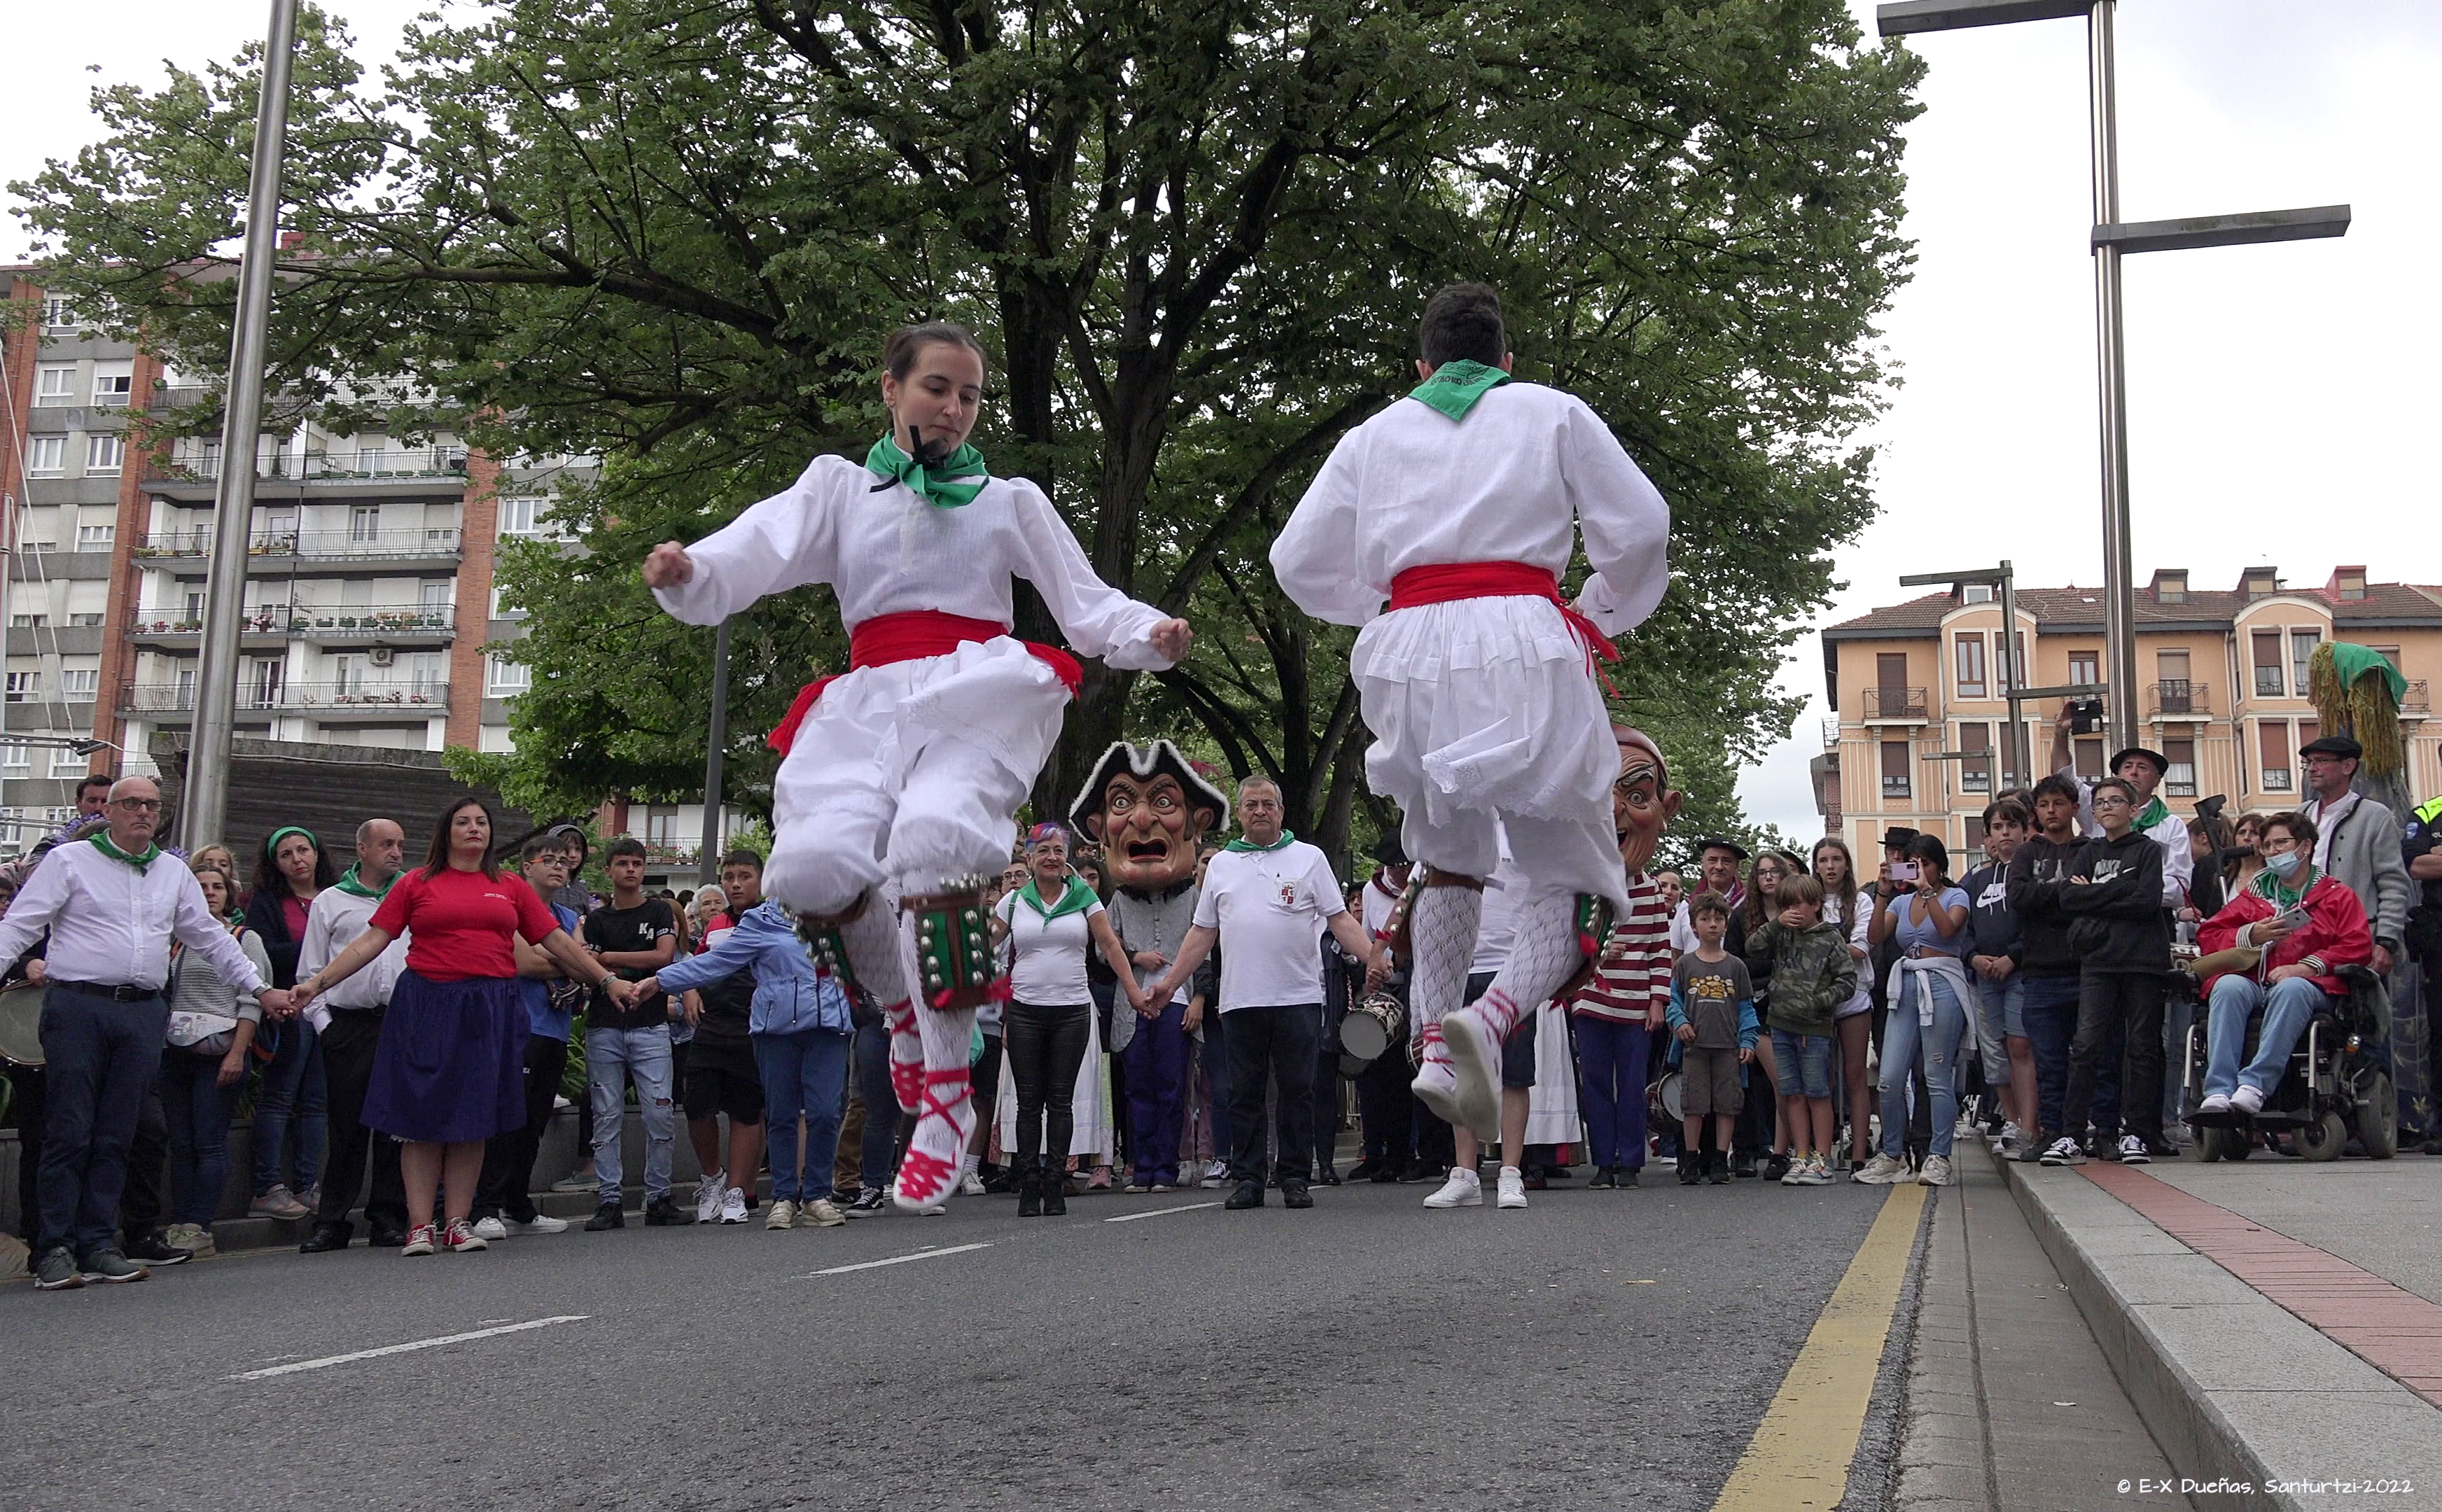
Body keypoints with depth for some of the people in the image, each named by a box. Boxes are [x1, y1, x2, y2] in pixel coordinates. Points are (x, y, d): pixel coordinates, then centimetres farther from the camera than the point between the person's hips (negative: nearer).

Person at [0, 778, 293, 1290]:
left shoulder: (174, 873, 17)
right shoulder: (69, 861, 4)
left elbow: (212, 937, 23)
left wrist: (260, 989, 20)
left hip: (144, 1014, 4)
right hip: (78, 1007, -4)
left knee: (115, 1137, 5)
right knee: (69, 1133, -4)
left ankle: (97, 1245, 9)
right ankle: (55, 1249, 2)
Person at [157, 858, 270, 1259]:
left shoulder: (245, 939, 3)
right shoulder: (175, 941, 17)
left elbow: (251, 1004, -5)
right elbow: (162, 996, 17)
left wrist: (237, 1053, -14)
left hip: (218, 1052, -5)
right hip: (175, 1051, 5)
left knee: (209, 1143, -7)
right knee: (180, 1143, 5)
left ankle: (199, 1229, -7)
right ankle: (179, 1226, 8)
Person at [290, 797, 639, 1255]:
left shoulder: (510, 888, 13)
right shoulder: (416, 884, 7)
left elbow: (557, 941, 14)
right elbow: (371, 941, 3)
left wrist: (608, 980, 10)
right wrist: (318, 982, -5)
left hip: (490, 1010, 2)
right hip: (428, 1006, -2)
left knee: (474, 1117, 3)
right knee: (423, 1116, -1)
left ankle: (458, 1223, 10)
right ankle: (420, 1226, 4)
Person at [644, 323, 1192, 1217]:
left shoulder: (1009, 500, 22)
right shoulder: (840, 486, 21)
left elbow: (1086, 602, 17)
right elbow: (756, 552, 3)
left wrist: (1150, 637, -5)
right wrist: (687, 571, -19)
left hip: (974, 691, -2)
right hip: (870, 703, 2)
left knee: (933, 841, -32)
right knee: (812, 868, -24)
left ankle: (947, 1099, -21)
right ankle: (903, 1010, 9)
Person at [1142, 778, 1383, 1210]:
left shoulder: (1309, 858, 7)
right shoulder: (1220, 865, 14)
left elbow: (1340, 919, 2)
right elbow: (1202, 932, 16)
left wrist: (1374, 959, -13)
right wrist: (1170, 983, 10)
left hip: (1297, 996, -2)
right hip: (1239, 999, 2)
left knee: (1298, 1090, 1)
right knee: (1244, 1093, 5)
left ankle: (1294, 1178, 8)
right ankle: (1247, 1179, 10)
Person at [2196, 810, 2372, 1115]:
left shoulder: (2338, 895, 19)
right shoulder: (2254, 894, 26)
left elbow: (2359, 947, 3)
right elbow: (2208, 938, 16)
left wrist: (2305, 967, -11)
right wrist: (2251, 936, -4)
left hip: (2308, 984, -2)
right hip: (2252, 983, 2)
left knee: (2292, 989, -38)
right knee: (2228, 986, -34)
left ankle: (2256, 1084, -46)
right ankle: (2219, 1091, -45)